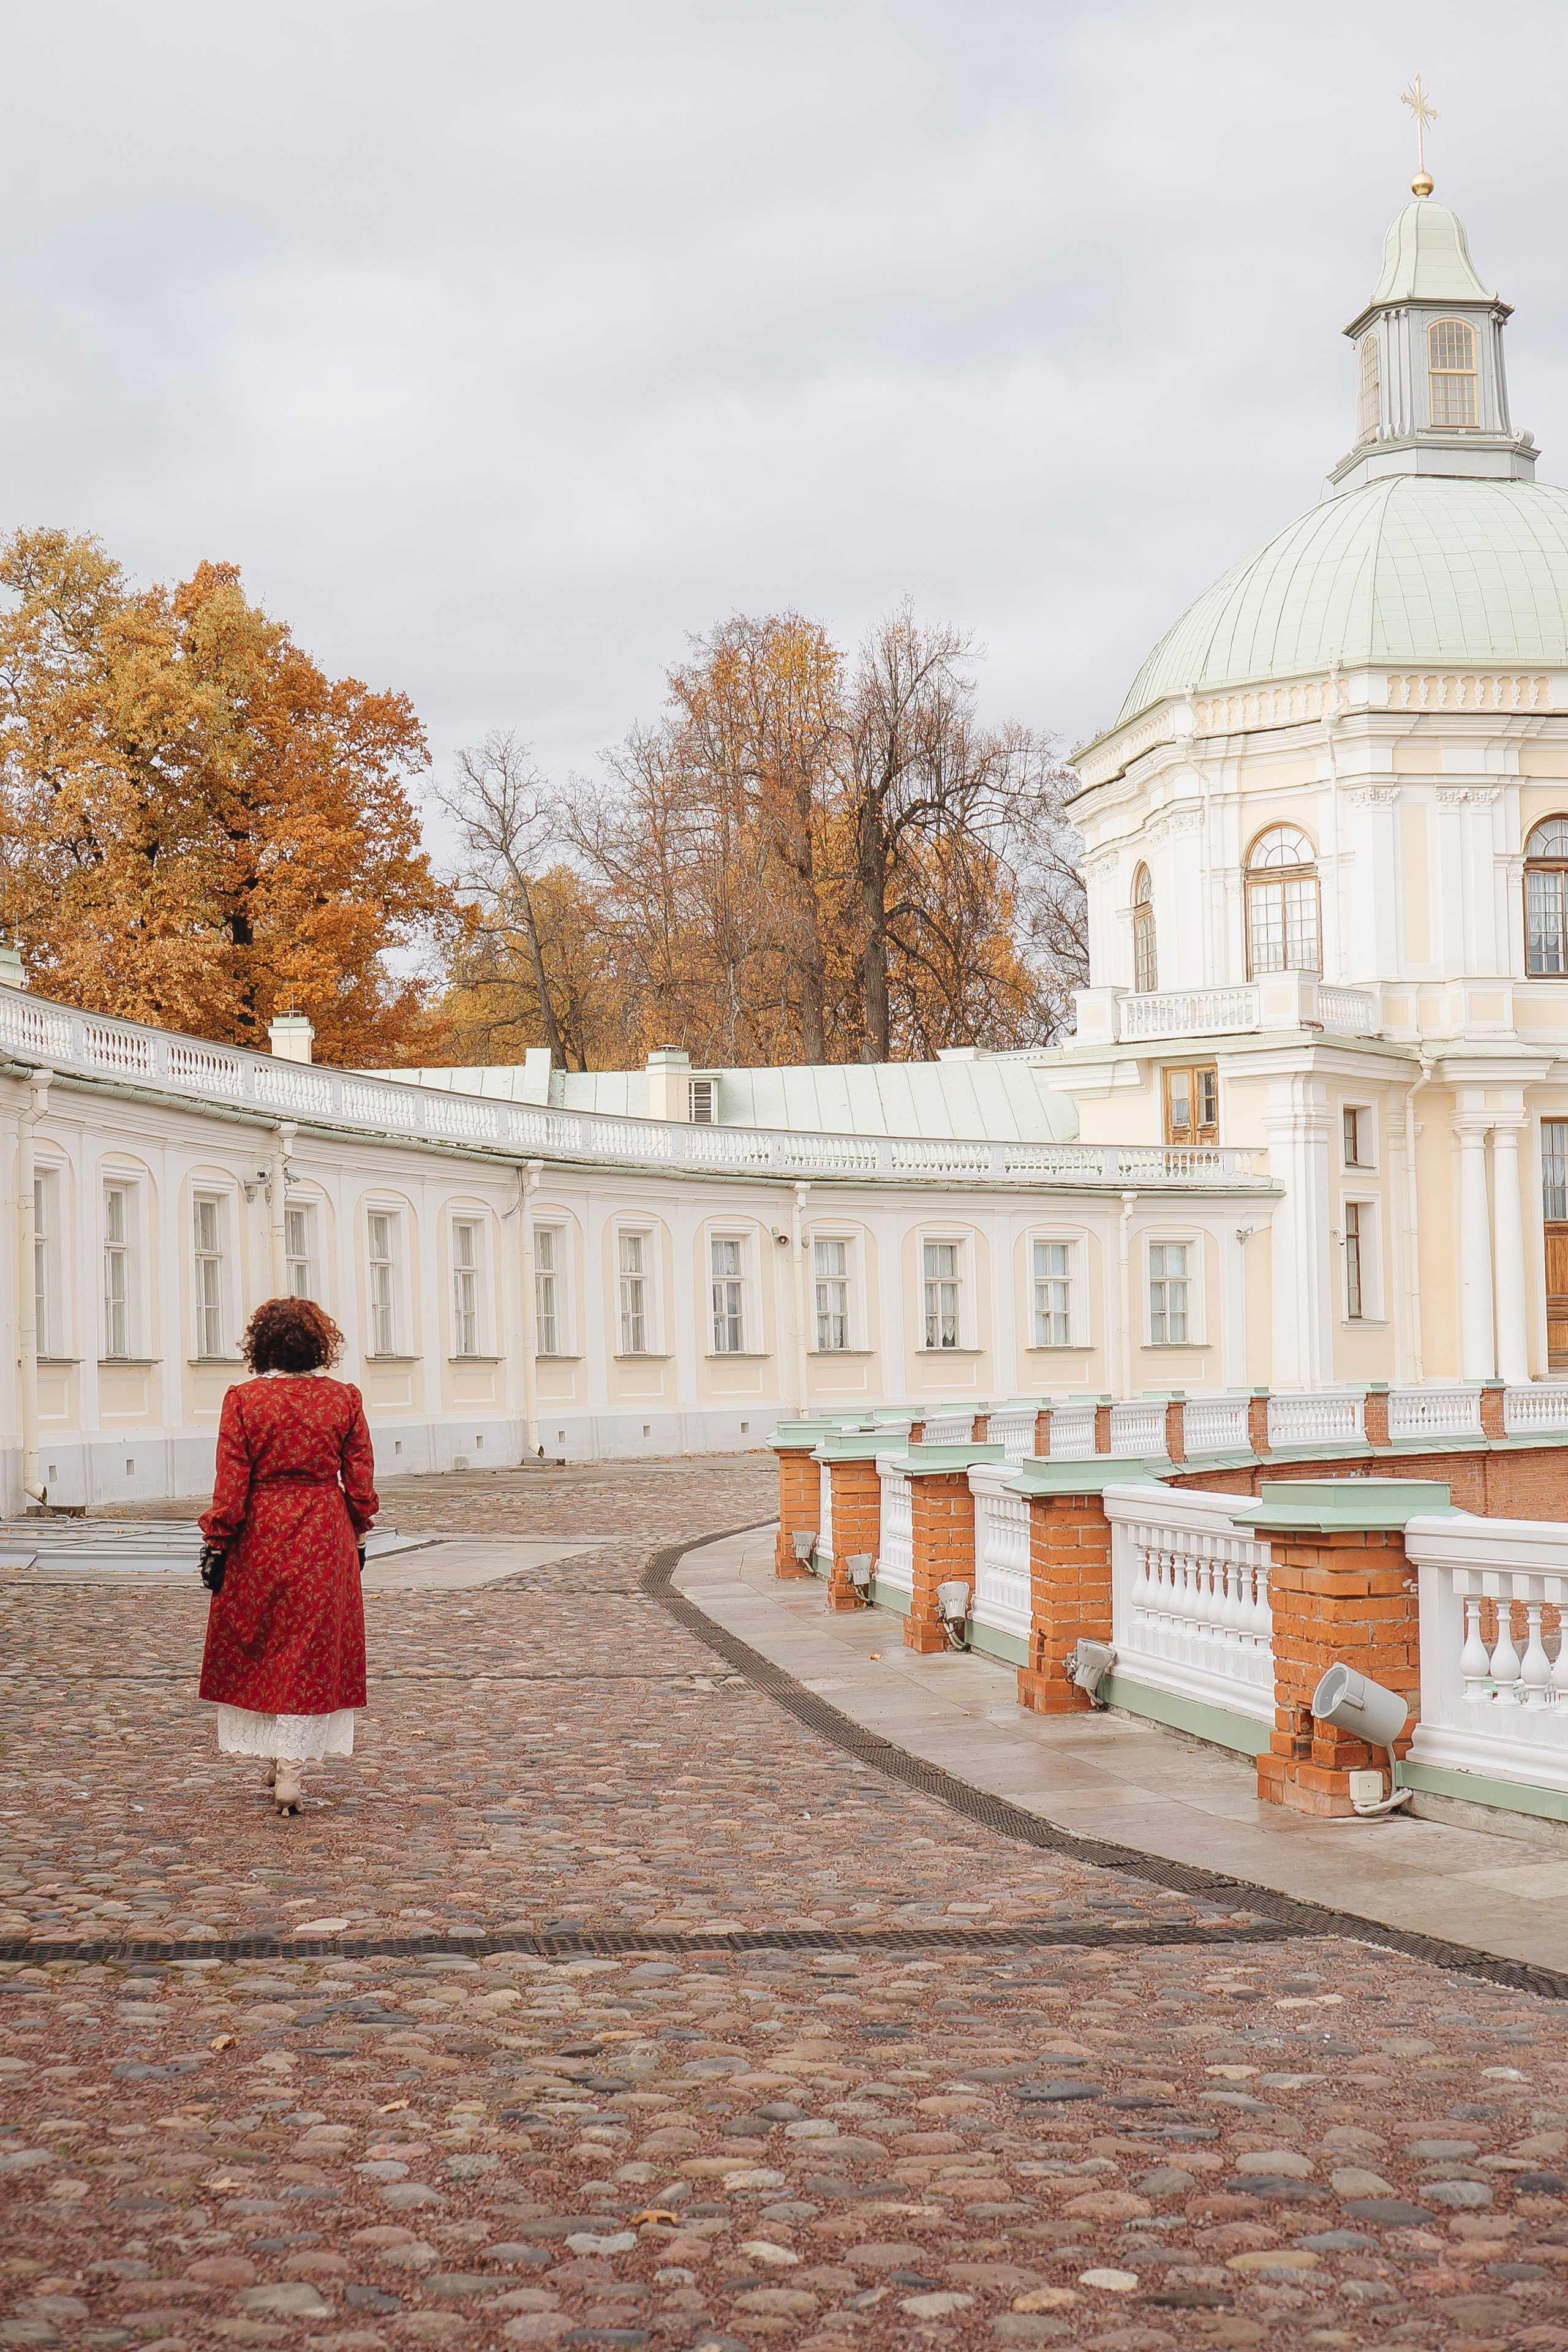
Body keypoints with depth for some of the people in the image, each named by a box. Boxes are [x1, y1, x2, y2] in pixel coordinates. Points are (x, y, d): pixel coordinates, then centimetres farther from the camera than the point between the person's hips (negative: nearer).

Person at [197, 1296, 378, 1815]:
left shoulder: (244, 1400, -7)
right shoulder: (344, 1399, -2)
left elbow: (231, 1481, -8)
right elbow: (360, 1480, 2)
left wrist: (217, 1544, -2)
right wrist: (358, 1538, 13)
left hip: (260, 1538, -1)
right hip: (326, 1539, 1)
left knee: (253, 1651, 16)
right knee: (310, 1655, 6)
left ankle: (276, 1756, 23)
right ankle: (291, 1770, 1)